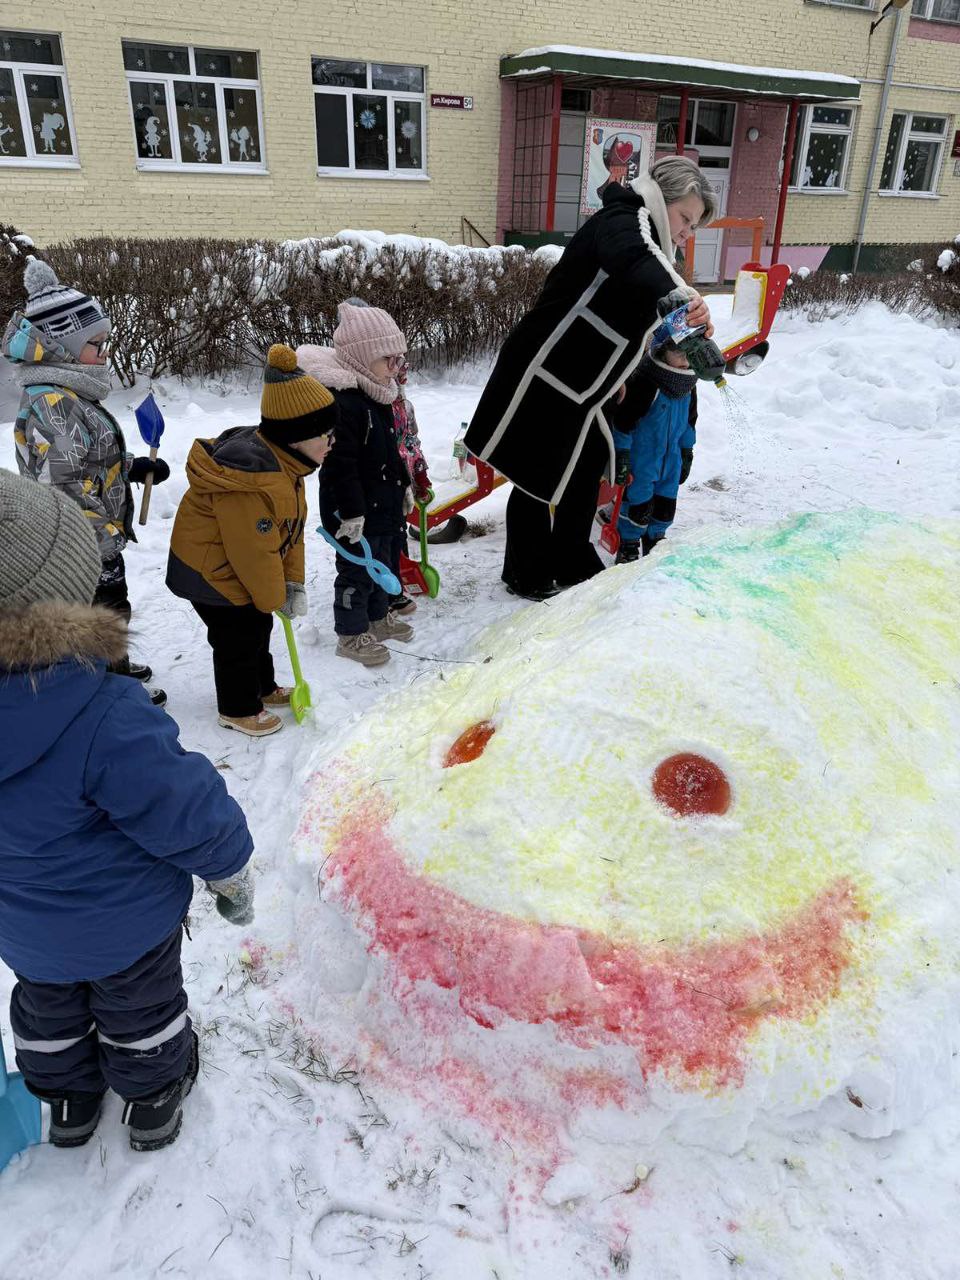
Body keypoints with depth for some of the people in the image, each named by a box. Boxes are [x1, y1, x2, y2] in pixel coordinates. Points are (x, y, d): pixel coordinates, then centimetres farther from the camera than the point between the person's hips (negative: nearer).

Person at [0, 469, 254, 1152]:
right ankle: (154, 1098, 48)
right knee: (139, 1006, 24)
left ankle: (68, 1098, 54)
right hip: (123, 922, -4)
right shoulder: (104, 718, -41)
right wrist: (232, 870, -8)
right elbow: (185, 811, -28)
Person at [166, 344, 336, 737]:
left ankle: (263, 688, 43)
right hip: (212, 570, -10)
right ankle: (238, 709, 25)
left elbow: (291, 527, 3)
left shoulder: (283, 460, -3)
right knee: (239, 637, 4)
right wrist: (274, 597, -14)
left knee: (258, 625, 22)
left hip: (238, 565, 10)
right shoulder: (251, 477, -36)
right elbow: (256, 553, -29)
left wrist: (293, 583, 1)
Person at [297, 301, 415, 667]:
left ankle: (378, 616, 40)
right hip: (355, 512, -10)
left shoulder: (376, 395, 8)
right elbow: (340, 464, -26)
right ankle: (351, 634, 18)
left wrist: (403, 486, 22)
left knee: (381, 562, 22)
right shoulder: (341, 400, -25)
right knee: (357, 571, 3)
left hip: (383, 503, 10)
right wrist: (352, 513, -25)